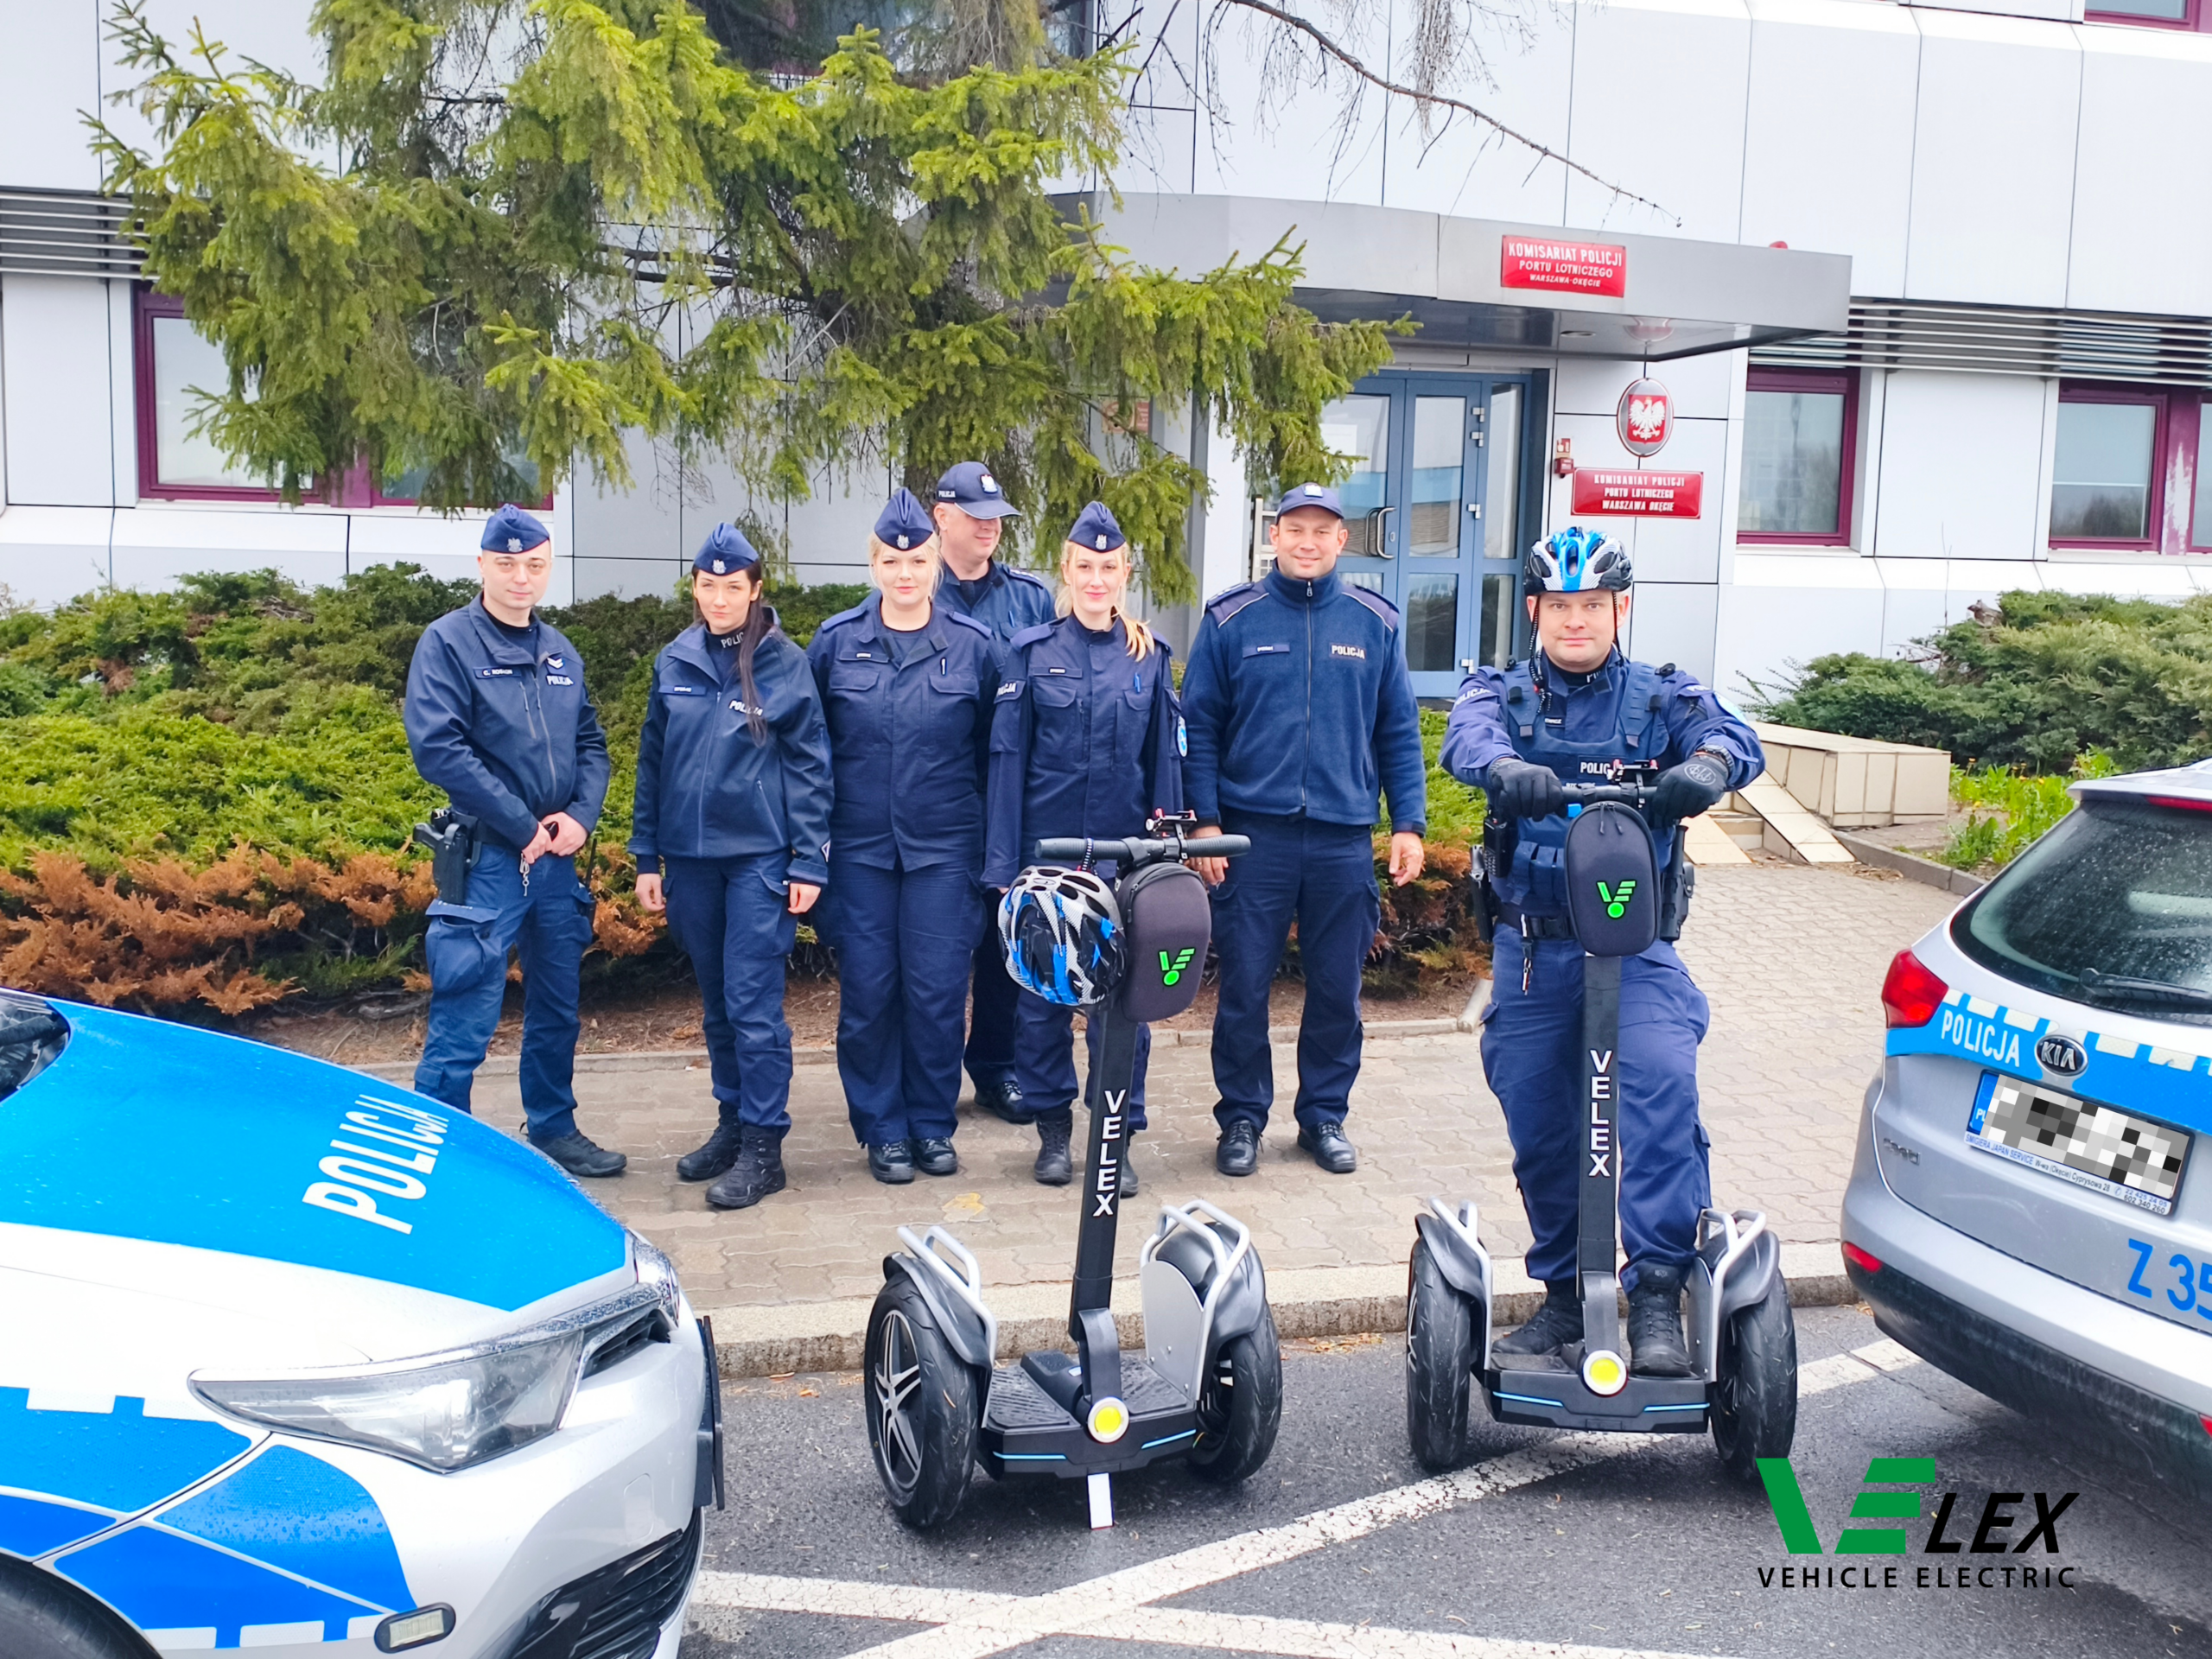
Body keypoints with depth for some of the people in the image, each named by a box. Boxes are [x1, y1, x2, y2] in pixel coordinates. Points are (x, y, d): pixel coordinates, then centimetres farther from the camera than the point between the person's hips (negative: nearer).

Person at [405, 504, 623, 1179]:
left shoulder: (560, 653, 13)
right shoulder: (449, 643, -6)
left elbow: (591, 743, 15)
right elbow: (437, 748, -16)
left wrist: (580, 815, -5)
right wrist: (523, 827, -16)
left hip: (557, 859, 6)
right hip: (486, 858, -6)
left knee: (558, 1008, 17)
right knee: (466, 1018, -6)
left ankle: (554, 1128, 32)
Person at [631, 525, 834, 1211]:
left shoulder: (786, 664, -3)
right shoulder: (674, 663, 7)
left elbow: (810, 766, -3)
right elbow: (652, 763, 11)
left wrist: (809, 860, -8)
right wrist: (647, 857, 8)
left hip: (760, 855, -4)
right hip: (690, 857, 4)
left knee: (753, 1002, -5)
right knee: (715, 1001, 13)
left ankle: (763, 1147, 3)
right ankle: (732, 1123, 26)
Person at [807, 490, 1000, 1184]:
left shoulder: (974, 645, 1)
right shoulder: (836, 641, 2)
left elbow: (991, 751, 5)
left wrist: (995, 845, 3)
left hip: (944, 847, 0)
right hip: (859, 846, 1)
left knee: (937, 990, 2)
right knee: (868, 990, 4)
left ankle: (933, 1124, 19)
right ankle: (883, 1128, 18)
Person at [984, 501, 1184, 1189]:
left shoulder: (1149, 656, 5)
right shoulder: (1033, 650, 0)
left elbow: (1165, 759, 7)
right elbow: (1008, 757, -1)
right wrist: (1004, 861, -5)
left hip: (1123, 857, 1)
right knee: (1043, 991, 7)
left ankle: (1119, 1136, 13)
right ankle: (1053, 1127, 22)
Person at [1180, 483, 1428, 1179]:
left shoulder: (1377, 623, 7)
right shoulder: (1231, 619, 1)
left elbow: (1399, 732, 9)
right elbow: (1200, 727, 1)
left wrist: (1409, 823, 3)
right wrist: (1205, 821, -5)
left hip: (1345, 837, 2)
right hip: (1254, 833, -1)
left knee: (1337, 989, 9)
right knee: (1244, 985, 3)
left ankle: (1325, 1115, 25)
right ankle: (1242, 1118, 18)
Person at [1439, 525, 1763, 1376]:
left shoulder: (1662, 695, 7)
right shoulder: (1502, 690, 8)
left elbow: (1734, 737, -13)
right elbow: (1465, 737, -16)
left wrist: (1707, 764, -38)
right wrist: (1505, 766, -40)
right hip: (1531, 946, 2)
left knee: (1662, 1080, -25)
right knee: (1539, 1130, 8)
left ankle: (1658, 1293, -18)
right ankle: (1564, 1294, 26)